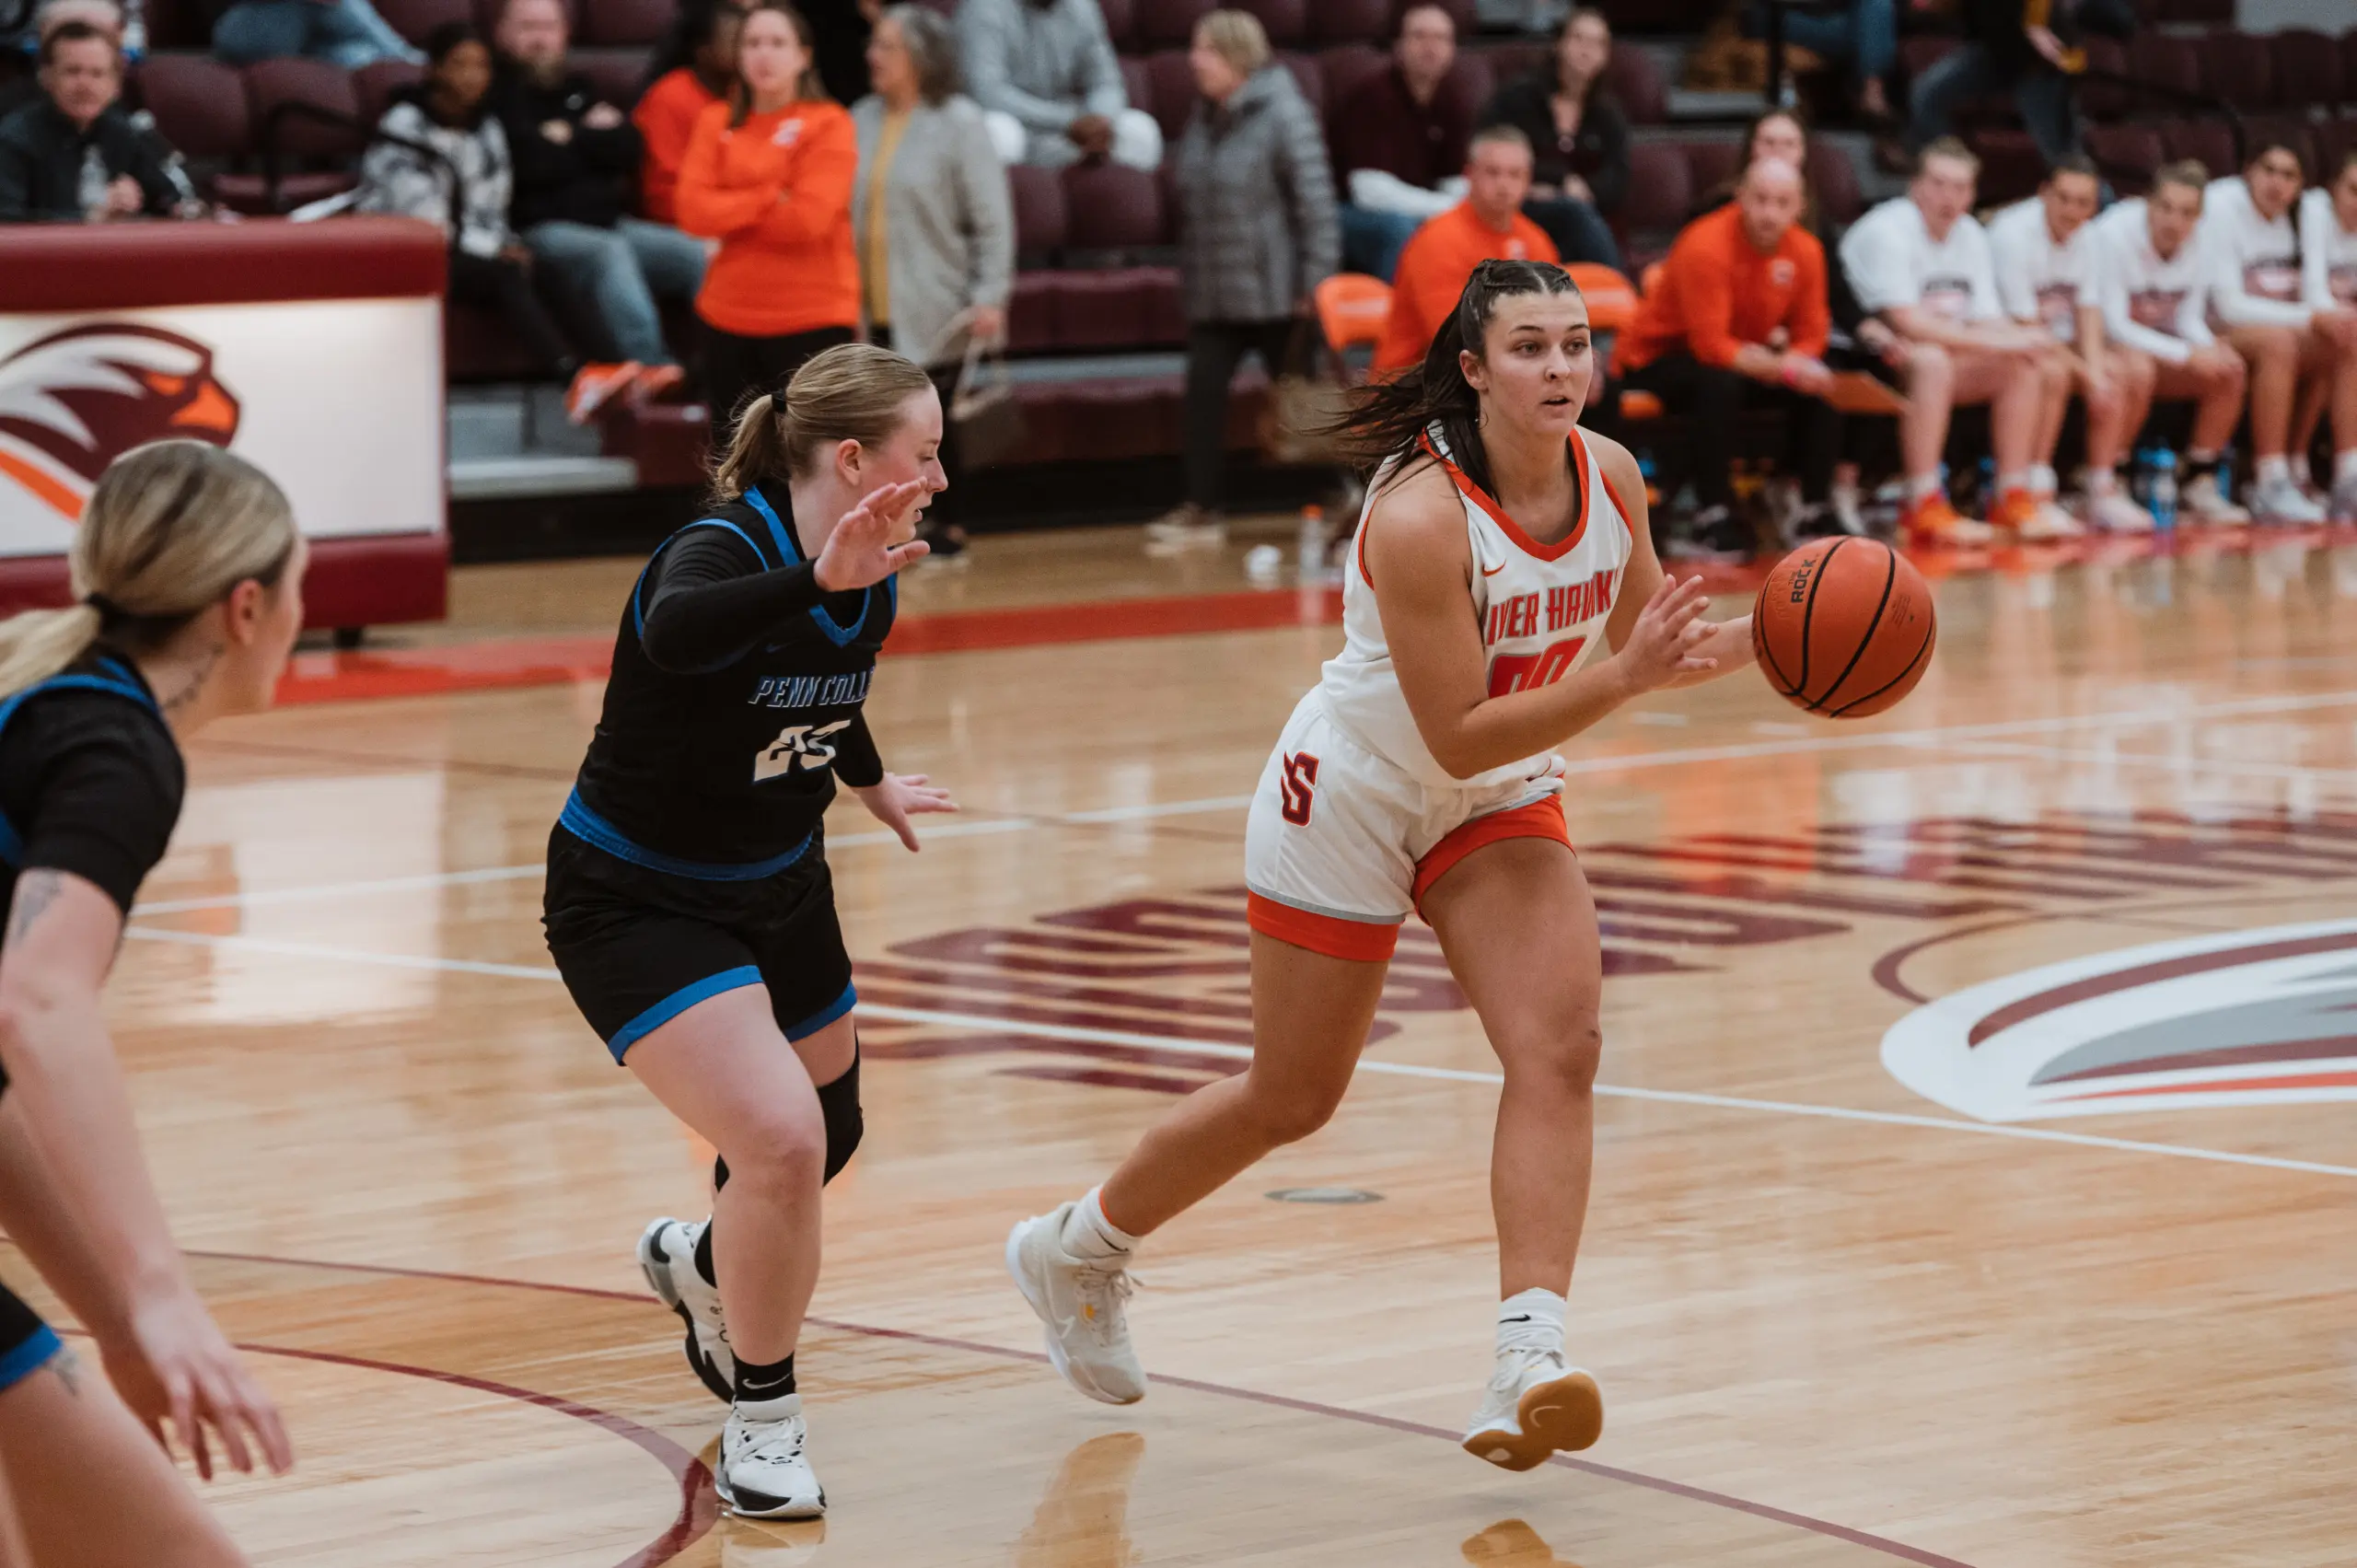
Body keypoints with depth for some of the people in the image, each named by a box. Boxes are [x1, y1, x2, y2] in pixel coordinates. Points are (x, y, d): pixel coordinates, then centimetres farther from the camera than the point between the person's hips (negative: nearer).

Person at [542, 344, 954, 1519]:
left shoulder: (871, 583, -4)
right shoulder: (721, 553, -28)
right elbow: (674, 633, -54)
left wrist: (869, 783, 38)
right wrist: (816, 581, -67)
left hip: (779, 891, 8)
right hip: (638, 903, -8)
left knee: (827, 1136, 19)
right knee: (780, 1141, -23)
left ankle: (701, 1264, 55)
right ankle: (760, 1420, 0)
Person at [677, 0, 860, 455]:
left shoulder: (828, 124, -4)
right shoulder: (716, 122, 9)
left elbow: (809, 217, -15)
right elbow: (693, 210, -4)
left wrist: (732, 214, -5)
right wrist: (771, 199, -11)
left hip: (812, 318, -5)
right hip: (729, 316, 5)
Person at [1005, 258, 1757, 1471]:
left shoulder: (1609, 475, -11)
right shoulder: (1419, 516, -31)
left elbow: (1646, 644, 4)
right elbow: (1458, 735, -31)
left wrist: (1749, 646, -17)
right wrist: (1620, 678, -37)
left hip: (1501, 803, 6)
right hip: (1352, 799, -6)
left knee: (1560, 1043, -18)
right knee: (1292, 1099, 8)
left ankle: (1527, 1365, -25)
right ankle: (1075, 1248, 34)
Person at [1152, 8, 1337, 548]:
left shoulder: (1282, 113, -14)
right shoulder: (1205, 117, 7)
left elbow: (1315, 200, -15)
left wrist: (1314, 282, -17)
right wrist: (1190, 274, 12)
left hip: (1273, 293, -6)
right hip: (1213, 294, 6)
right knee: (1202, 393, -1)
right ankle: (1201, 509, 6)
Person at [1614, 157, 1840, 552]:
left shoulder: (1805, 251, -7)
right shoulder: (1706, 247, -27)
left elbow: (1810, 336, -1)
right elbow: (1712, 346, -32)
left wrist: (1798, 361, -24)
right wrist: (1781, 367, -36)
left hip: (1743, 358, 7)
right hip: (1655, 358, -6)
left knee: (1818, 386, -13)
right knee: (1718, 382, -37)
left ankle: (1816, 511, -5)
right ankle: (1715, 515, -32)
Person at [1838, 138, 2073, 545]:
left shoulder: (1970, 236, 9)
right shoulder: (1886, 232, -18)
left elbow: (1988, 321, 9)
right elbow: (1908, 322, -26)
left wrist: (2023, 341, -15)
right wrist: (1995, 341, -26)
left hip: (1942, 355, 8)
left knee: (2024, 366, -5)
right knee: (1931, 361, -37)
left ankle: (2013, 497, -1)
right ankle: (1924, 507, -36)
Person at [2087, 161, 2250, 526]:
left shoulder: (2197, 239, -4)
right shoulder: (2113, 235, -22)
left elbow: (2189, 318, 3)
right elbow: (2113, 325, -24)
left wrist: (2211, 349, -20)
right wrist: (2186, 355, -28)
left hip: (2154, 343, 7)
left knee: (2229, 369, -14)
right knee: (2137, 371, -37)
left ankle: (2198, 485, -5)